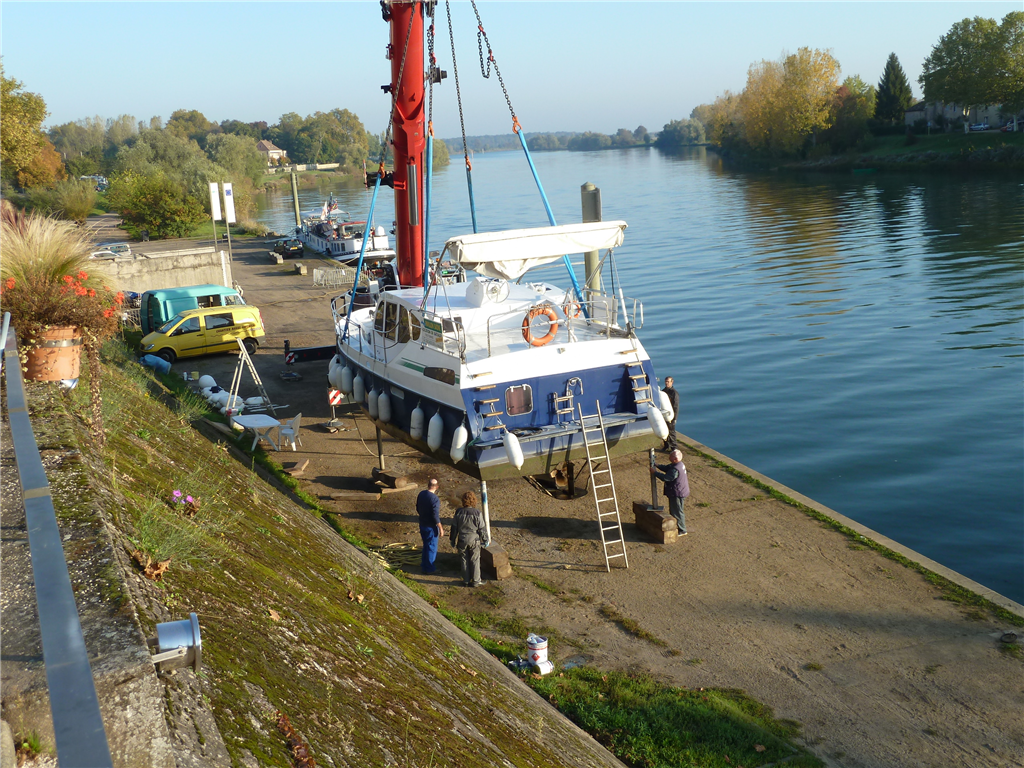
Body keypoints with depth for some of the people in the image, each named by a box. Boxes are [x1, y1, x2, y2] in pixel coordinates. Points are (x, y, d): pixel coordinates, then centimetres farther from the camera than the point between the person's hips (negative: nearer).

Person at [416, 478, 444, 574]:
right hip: (431, 526, -7)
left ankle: (424, 564, 37)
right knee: (431, 547, 9)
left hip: (422, 524, 7)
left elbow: (418, 509, 9)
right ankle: (429, 568, 20)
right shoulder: (435, 499, -26)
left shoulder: (421, 494, -3)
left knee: (426, 544, 24)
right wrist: (441, 528, -14)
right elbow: (436, 516, -24)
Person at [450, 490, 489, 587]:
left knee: (465, 560, 14)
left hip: (462, 540, 2)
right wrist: (485, 540, 5)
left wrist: (453, 540, 12)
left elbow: (454, 527, -1)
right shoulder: (477, 513, -17)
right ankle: (475, 581, 18)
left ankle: (466, 580, 22)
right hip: (474, 540, -2)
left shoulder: (459, 512, -10)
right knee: (475, 560, 11)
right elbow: (482, 529, -9)